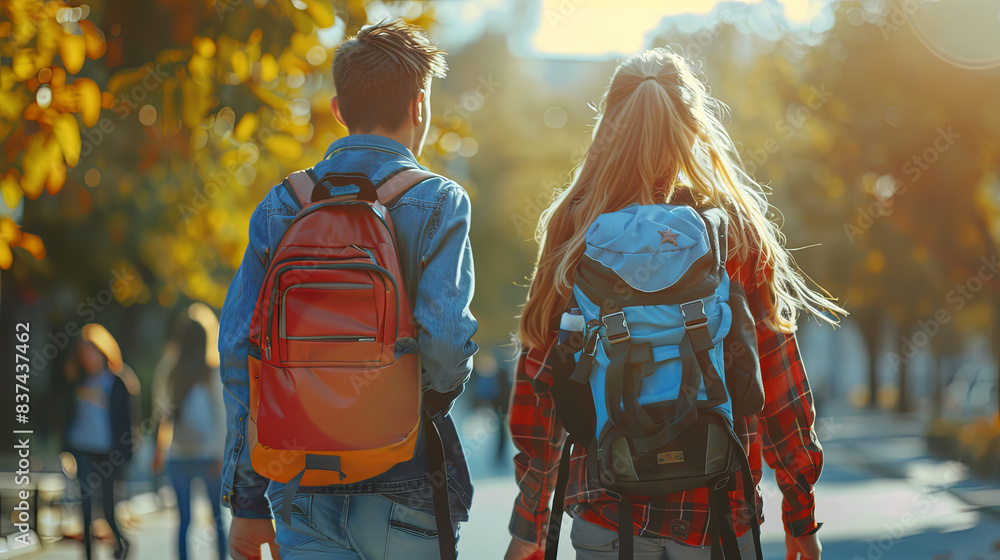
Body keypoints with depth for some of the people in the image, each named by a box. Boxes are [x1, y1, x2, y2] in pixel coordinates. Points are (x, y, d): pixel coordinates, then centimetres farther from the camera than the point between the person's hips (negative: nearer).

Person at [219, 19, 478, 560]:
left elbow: (240, 353, 2)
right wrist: (435, 398, 6)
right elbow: (443, 338, -18)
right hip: (405, 484, -3)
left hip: (304, 491, 3)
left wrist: (247, 500, 7)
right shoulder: (438, 201, -6)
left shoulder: (279, 207, 5)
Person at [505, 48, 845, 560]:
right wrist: (800, 515, 8)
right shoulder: (738, 230, -4)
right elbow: (778, 381, -3)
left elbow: (540, 383, 0)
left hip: (605, 514, 1)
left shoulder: (573, 230, -3)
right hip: (718, 513, 0)